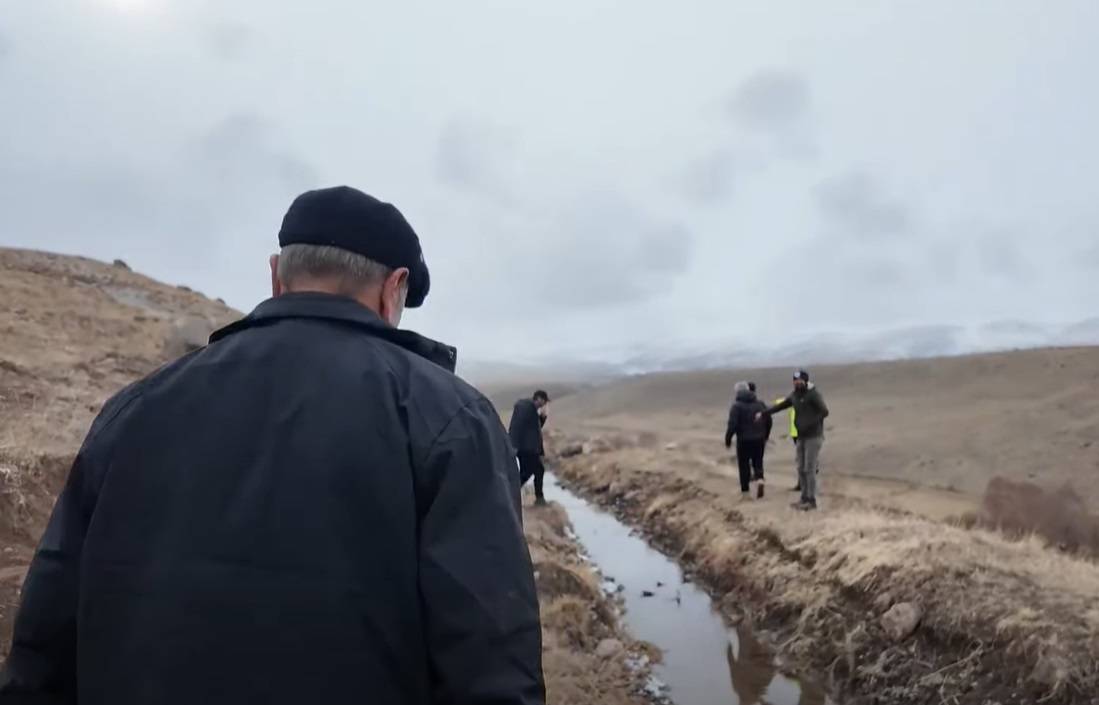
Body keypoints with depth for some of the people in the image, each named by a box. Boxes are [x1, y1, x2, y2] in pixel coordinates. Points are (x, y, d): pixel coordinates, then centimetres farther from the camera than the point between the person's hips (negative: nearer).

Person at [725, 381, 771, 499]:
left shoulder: (737, 406, -9)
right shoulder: (760, 404, 7)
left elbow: (732, 424, -16)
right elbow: (768, 421, 10)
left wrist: (728, 439, -6)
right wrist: (765, 436, 21)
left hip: (744, 440, -4)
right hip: (759, 439, 4)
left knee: (743, 465, 5)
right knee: (758, 462, 16)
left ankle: (745, 491, 8)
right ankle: (760, 479, -12)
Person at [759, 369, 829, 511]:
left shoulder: (814, 394, -14)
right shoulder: (795, 395, 9)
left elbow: (824, 412, -20)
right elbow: (780, 406, 20)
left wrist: (808, 425, -21)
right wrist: (763, 413, 19)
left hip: (814, 437, -7)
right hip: (801, 437, 7)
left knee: (809, 469, -8)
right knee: (801, 469, 8)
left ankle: (812, 501, -2)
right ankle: (805, 498, 15)